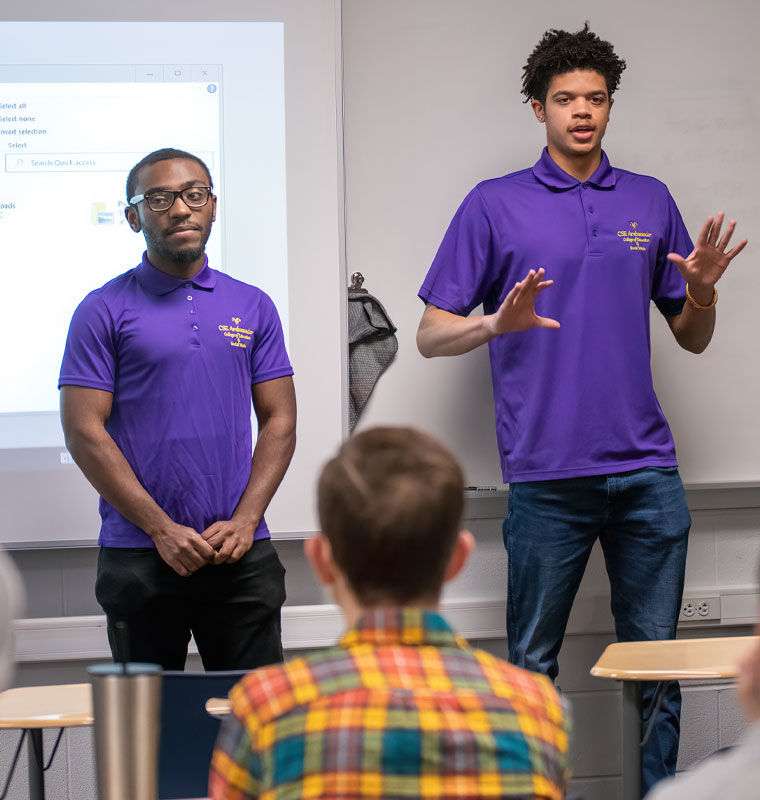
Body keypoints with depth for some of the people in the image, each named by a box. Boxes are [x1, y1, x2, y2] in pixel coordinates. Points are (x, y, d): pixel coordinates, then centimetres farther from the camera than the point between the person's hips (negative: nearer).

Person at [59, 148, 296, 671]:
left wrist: (244, 521, -5)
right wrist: (163, 529, -11)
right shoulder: (104, 312, 0)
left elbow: (279, 422, 9)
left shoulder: (253, 308, 11)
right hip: (140, 560, -2)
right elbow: (84, 431, -5)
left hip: (243, 554, 3)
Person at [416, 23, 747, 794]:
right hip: (547, 474, -2)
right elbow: (431, 334, 1)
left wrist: (702, 292, -5)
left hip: (646, 469, 3)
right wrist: (498, 324, -18)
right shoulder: (496, 204, 3)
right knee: (532, 665, 3)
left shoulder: (650, 202, 12)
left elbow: (692, 339, 16)